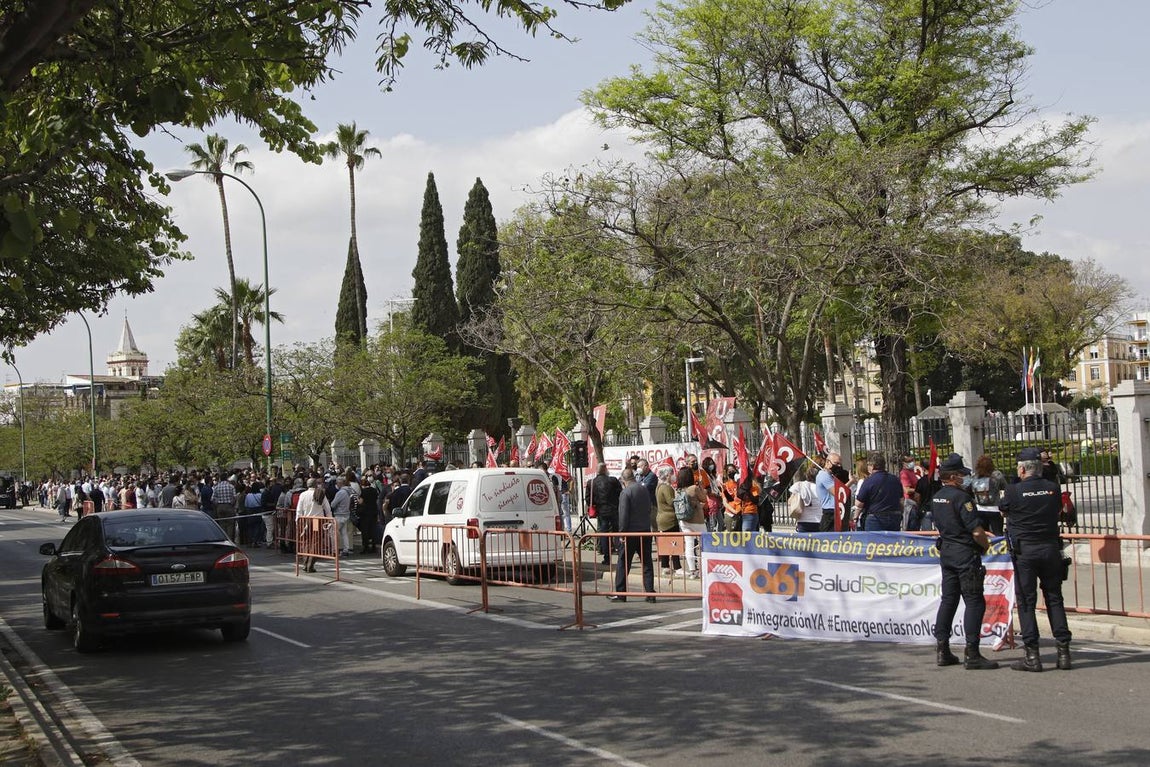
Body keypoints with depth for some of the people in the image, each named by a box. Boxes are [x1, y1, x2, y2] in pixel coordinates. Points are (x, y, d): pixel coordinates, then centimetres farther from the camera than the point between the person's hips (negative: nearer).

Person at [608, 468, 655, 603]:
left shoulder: (625, 493, -13)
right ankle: (650, 593, 4)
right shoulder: (644, 490, 7)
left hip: (631, 532, -6)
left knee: (623, 564, 4)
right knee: (647, 563, 7)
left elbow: (623, 515, -15)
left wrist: (622, 533, -10)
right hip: (645, 531, 6)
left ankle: (620, 594, 7)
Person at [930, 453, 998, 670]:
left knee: (948, 599, 13)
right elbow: (976, 531, -21)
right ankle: (971, 654, -7)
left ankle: (942, 650, 14)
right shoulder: (961, 497, -18)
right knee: (974, 602, -5)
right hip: (965, 554, -9)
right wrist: (985, 544, 0)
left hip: (946, 551, 9)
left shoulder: (936, 498, 9)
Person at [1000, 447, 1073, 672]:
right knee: (1054, 599, 11)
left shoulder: (1014, 491, -9)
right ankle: (1063, 651, 11)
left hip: (1024, 552, -3)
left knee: (1026, 602, 2)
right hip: (1051, 549, 3)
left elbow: (1003, 511, 9)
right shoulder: (1053, 489, 0)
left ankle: (1032, 655, -1)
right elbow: (1058, 510, 15)